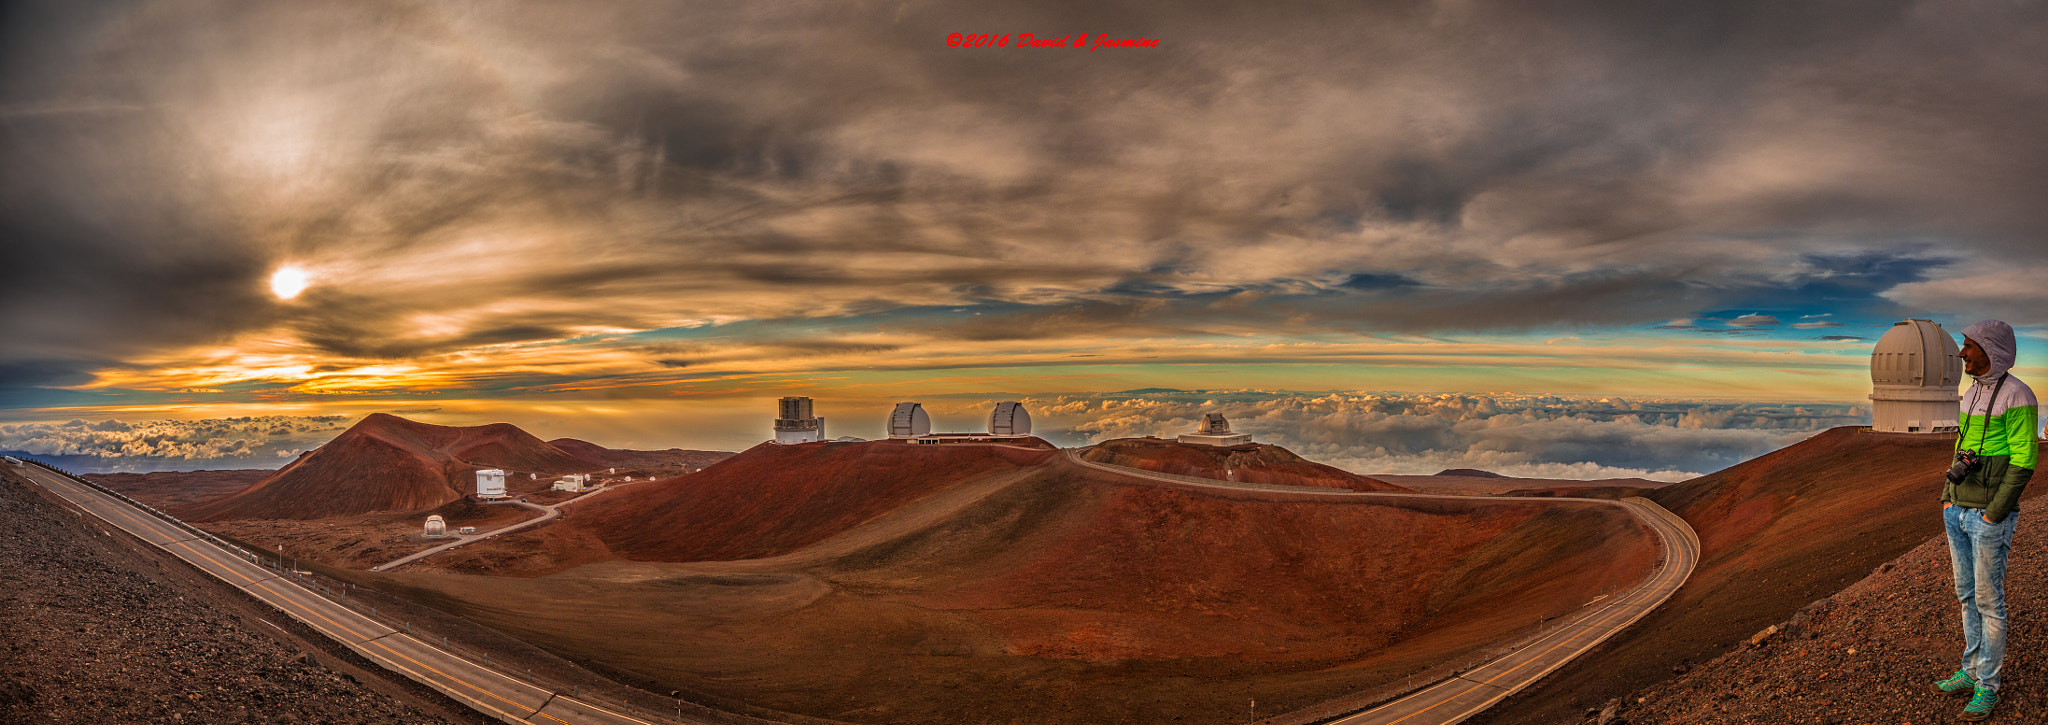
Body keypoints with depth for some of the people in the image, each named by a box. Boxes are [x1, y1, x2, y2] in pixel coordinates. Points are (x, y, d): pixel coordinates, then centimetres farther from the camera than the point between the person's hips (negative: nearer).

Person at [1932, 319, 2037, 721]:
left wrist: (1993, 514, -18)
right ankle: (1971, 671, 26)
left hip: (1990, 517, -8)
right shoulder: (1972, 395, 12)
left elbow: (2023, 462, -17)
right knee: (1967, 595, 15)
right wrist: (1949, 499, 13)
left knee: (1989, 601, 1)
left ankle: (1987, 686, 11)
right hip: (1959, 510, 8)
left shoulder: (2017, 396, -15)